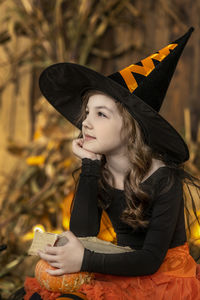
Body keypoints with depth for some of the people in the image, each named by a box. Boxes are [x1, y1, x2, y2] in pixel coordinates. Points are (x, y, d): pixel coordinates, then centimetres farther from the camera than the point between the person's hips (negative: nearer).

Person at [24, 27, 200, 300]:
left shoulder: (164, 179, -17)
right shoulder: (99, 173, -2)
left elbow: (151, 259, -21)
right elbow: (82, 234, -16)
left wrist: (85, 260, -31)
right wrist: (89, 166, -18)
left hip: (168, 277, -5)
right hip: (124, 275, 5)